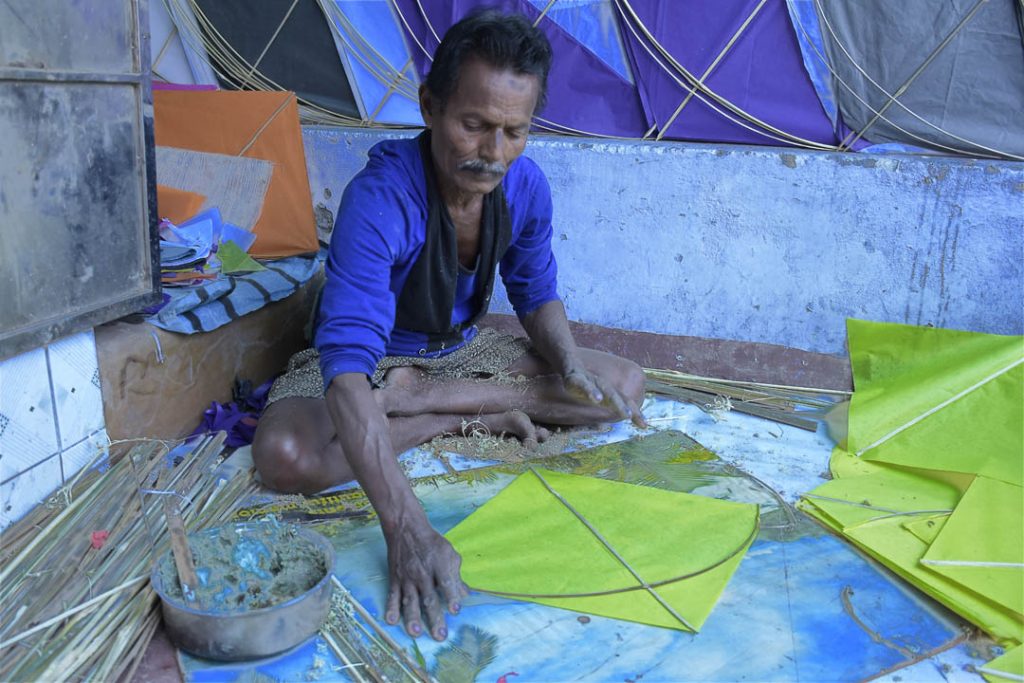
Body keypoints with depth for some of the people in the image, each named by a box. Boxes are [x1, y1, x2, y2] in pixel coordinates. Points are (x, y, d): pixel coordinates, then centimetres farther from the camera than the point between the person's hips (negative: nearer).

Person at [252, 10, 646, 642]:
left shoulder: (526, 185, -14)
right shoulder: (380, 197, -33)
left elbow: (537, 293, 3)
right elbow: (347, 360, -43)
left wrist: (568, 359, -22)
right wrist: (406, 526, -53)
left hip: (463, 348, 5)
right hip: (376, 357, -4)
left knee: (625, 387, -9)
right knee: (287, 455, -36)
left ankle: (410, 400, -14)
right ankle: (475, 417, -15)